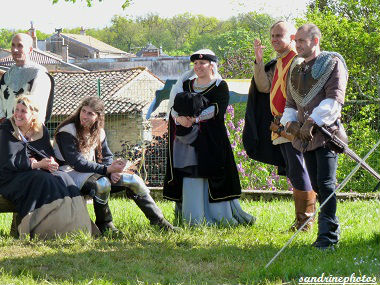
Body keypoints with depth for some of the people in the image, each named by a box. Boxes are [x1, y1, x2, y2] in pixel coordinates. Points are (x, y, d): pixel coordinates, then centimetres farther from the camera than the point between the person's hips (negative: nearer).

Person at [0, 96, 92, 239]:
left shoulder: (41, 130, 10)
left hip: (37, 174, 5)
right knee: (45, 181, -31)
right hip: (12, 179, -5)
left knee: (62, 178, -22)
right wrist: (37, 164, -18)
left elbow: (51, 156, 8)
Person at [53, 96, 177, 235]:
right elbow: (77, 163, -22)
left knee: (134, 181, -1)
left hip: (92, 172, 8)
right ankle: (104, 225, -17)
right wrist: (107, 169, -26)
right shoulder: (67, 132, -16)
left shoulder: (98, 132, 8)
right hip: (70, 174, -8)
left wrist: (113, 170, -12)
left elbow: (106, 156, 13)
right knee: (102, 183, -38)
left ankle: (159, 220, 10)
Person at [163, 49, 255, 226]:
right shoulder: (186, 84, 17)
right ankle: (194, 217, 2)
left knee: (213, 181, -9)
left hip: (211, 141, -4)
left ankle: (220, 216, -3)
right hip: (187, 142, 4)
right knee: (190, 181, -2)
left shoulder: (220, 86, 4)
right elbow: (174, 106, 5)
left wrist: (195, 118, -24)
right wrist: (179, 118, -17)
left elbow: (216, 109, -11)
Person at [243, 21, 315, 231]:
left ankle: (305, 219, 2)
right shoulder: (278, 63, 16)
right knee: (292, 172, 13)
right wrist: (259, 61, 3)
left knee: (298, 172, -6)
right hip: (280, 127, 9)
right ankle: (302, 217, 21)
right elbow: (264, 87, 10)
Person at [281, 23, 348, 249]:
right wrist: (290, 121, 1)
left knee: (326, 184, -12)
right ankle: (330, 229, 18)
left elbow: (335, 99, -13)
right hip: (305, 136, 7)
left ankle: (328, 235, -10)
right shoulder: (296, 68, 17)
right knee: (317, 186, 9)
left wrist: (312, 121, -20)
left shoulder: (333, 63, -3)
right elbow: (291, 102, 21)